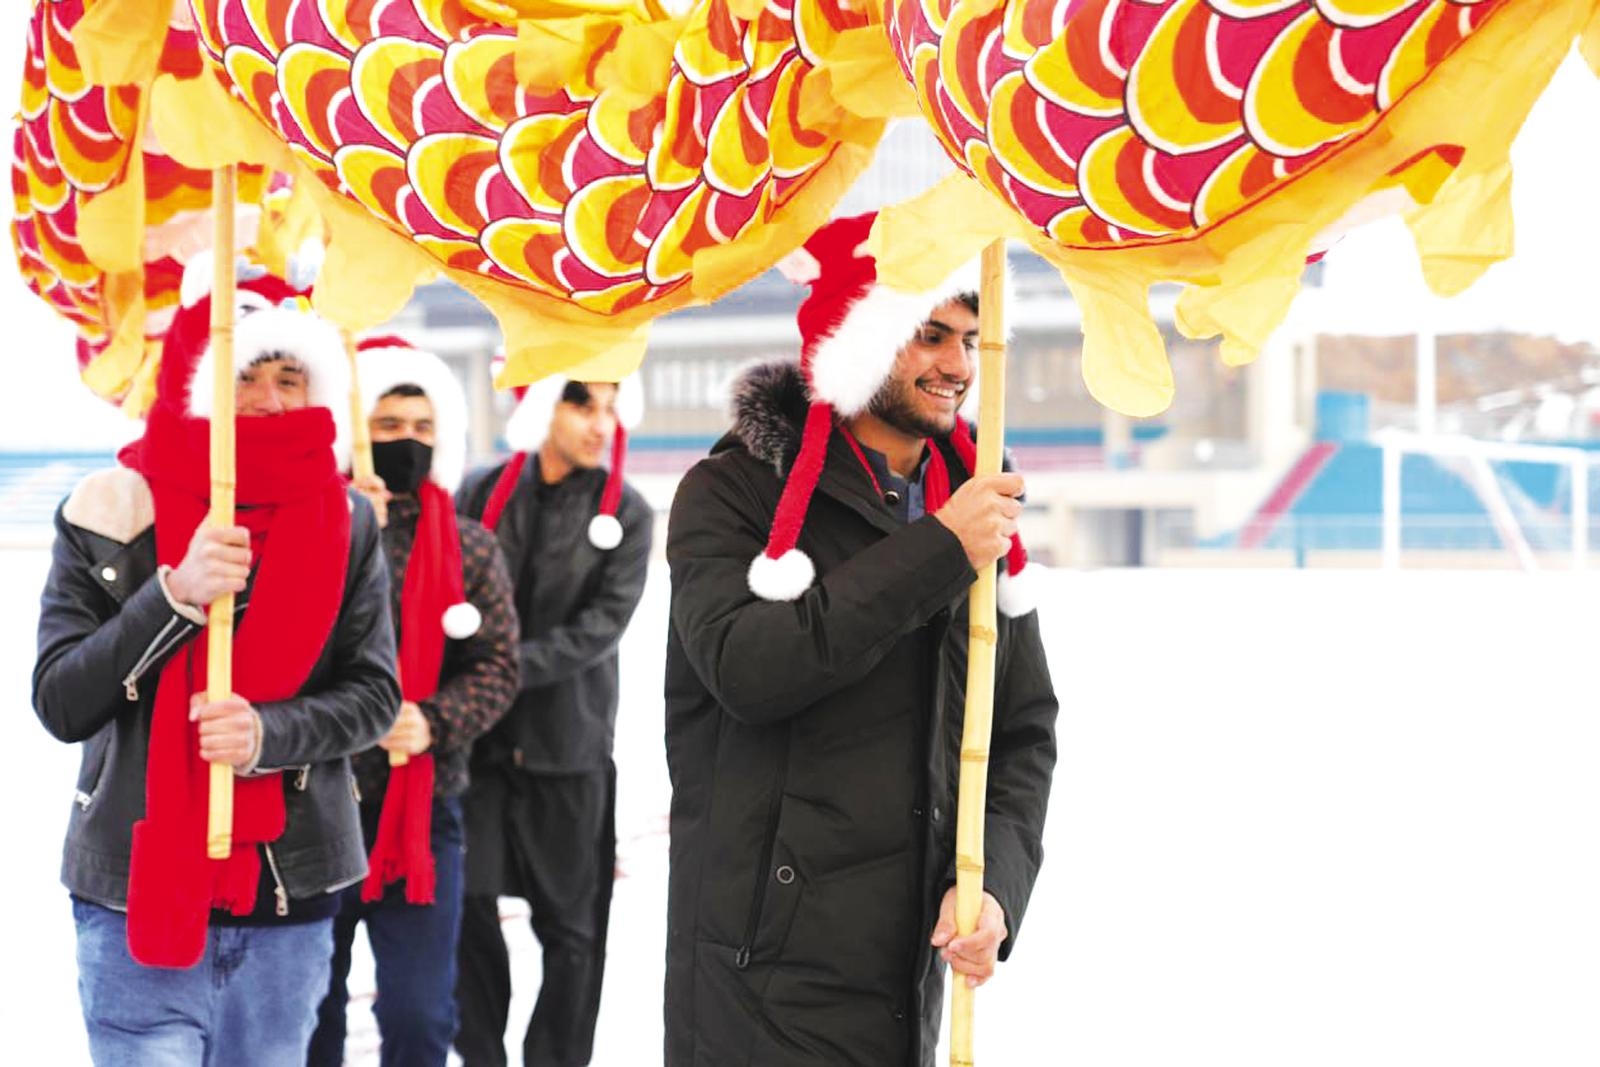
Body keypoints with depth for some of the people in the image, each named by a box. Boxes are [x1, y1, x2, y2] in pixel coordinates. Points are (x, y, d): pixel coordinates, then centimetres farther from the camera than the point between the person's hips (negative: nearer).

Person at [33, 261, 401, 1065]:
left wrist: (268, 734, -18)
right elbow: (60, 703, -9)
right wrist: (176, 594, -22)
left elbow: (374, 693, 1)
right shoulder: (115, 512, -3)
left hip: (290, 904, 2)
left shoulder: (343, 522, 3)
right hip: (136, 895, -2)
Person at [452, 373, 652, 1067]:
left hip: (570, 743, -1)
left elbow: (602, 624, -10)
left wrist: (509, 665, -19)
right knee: (469, 910, 2)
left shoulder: (626, 514, -1)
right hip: (478, 738, 1)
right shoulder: (483, 495, 2)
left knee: (570, 924, 5)